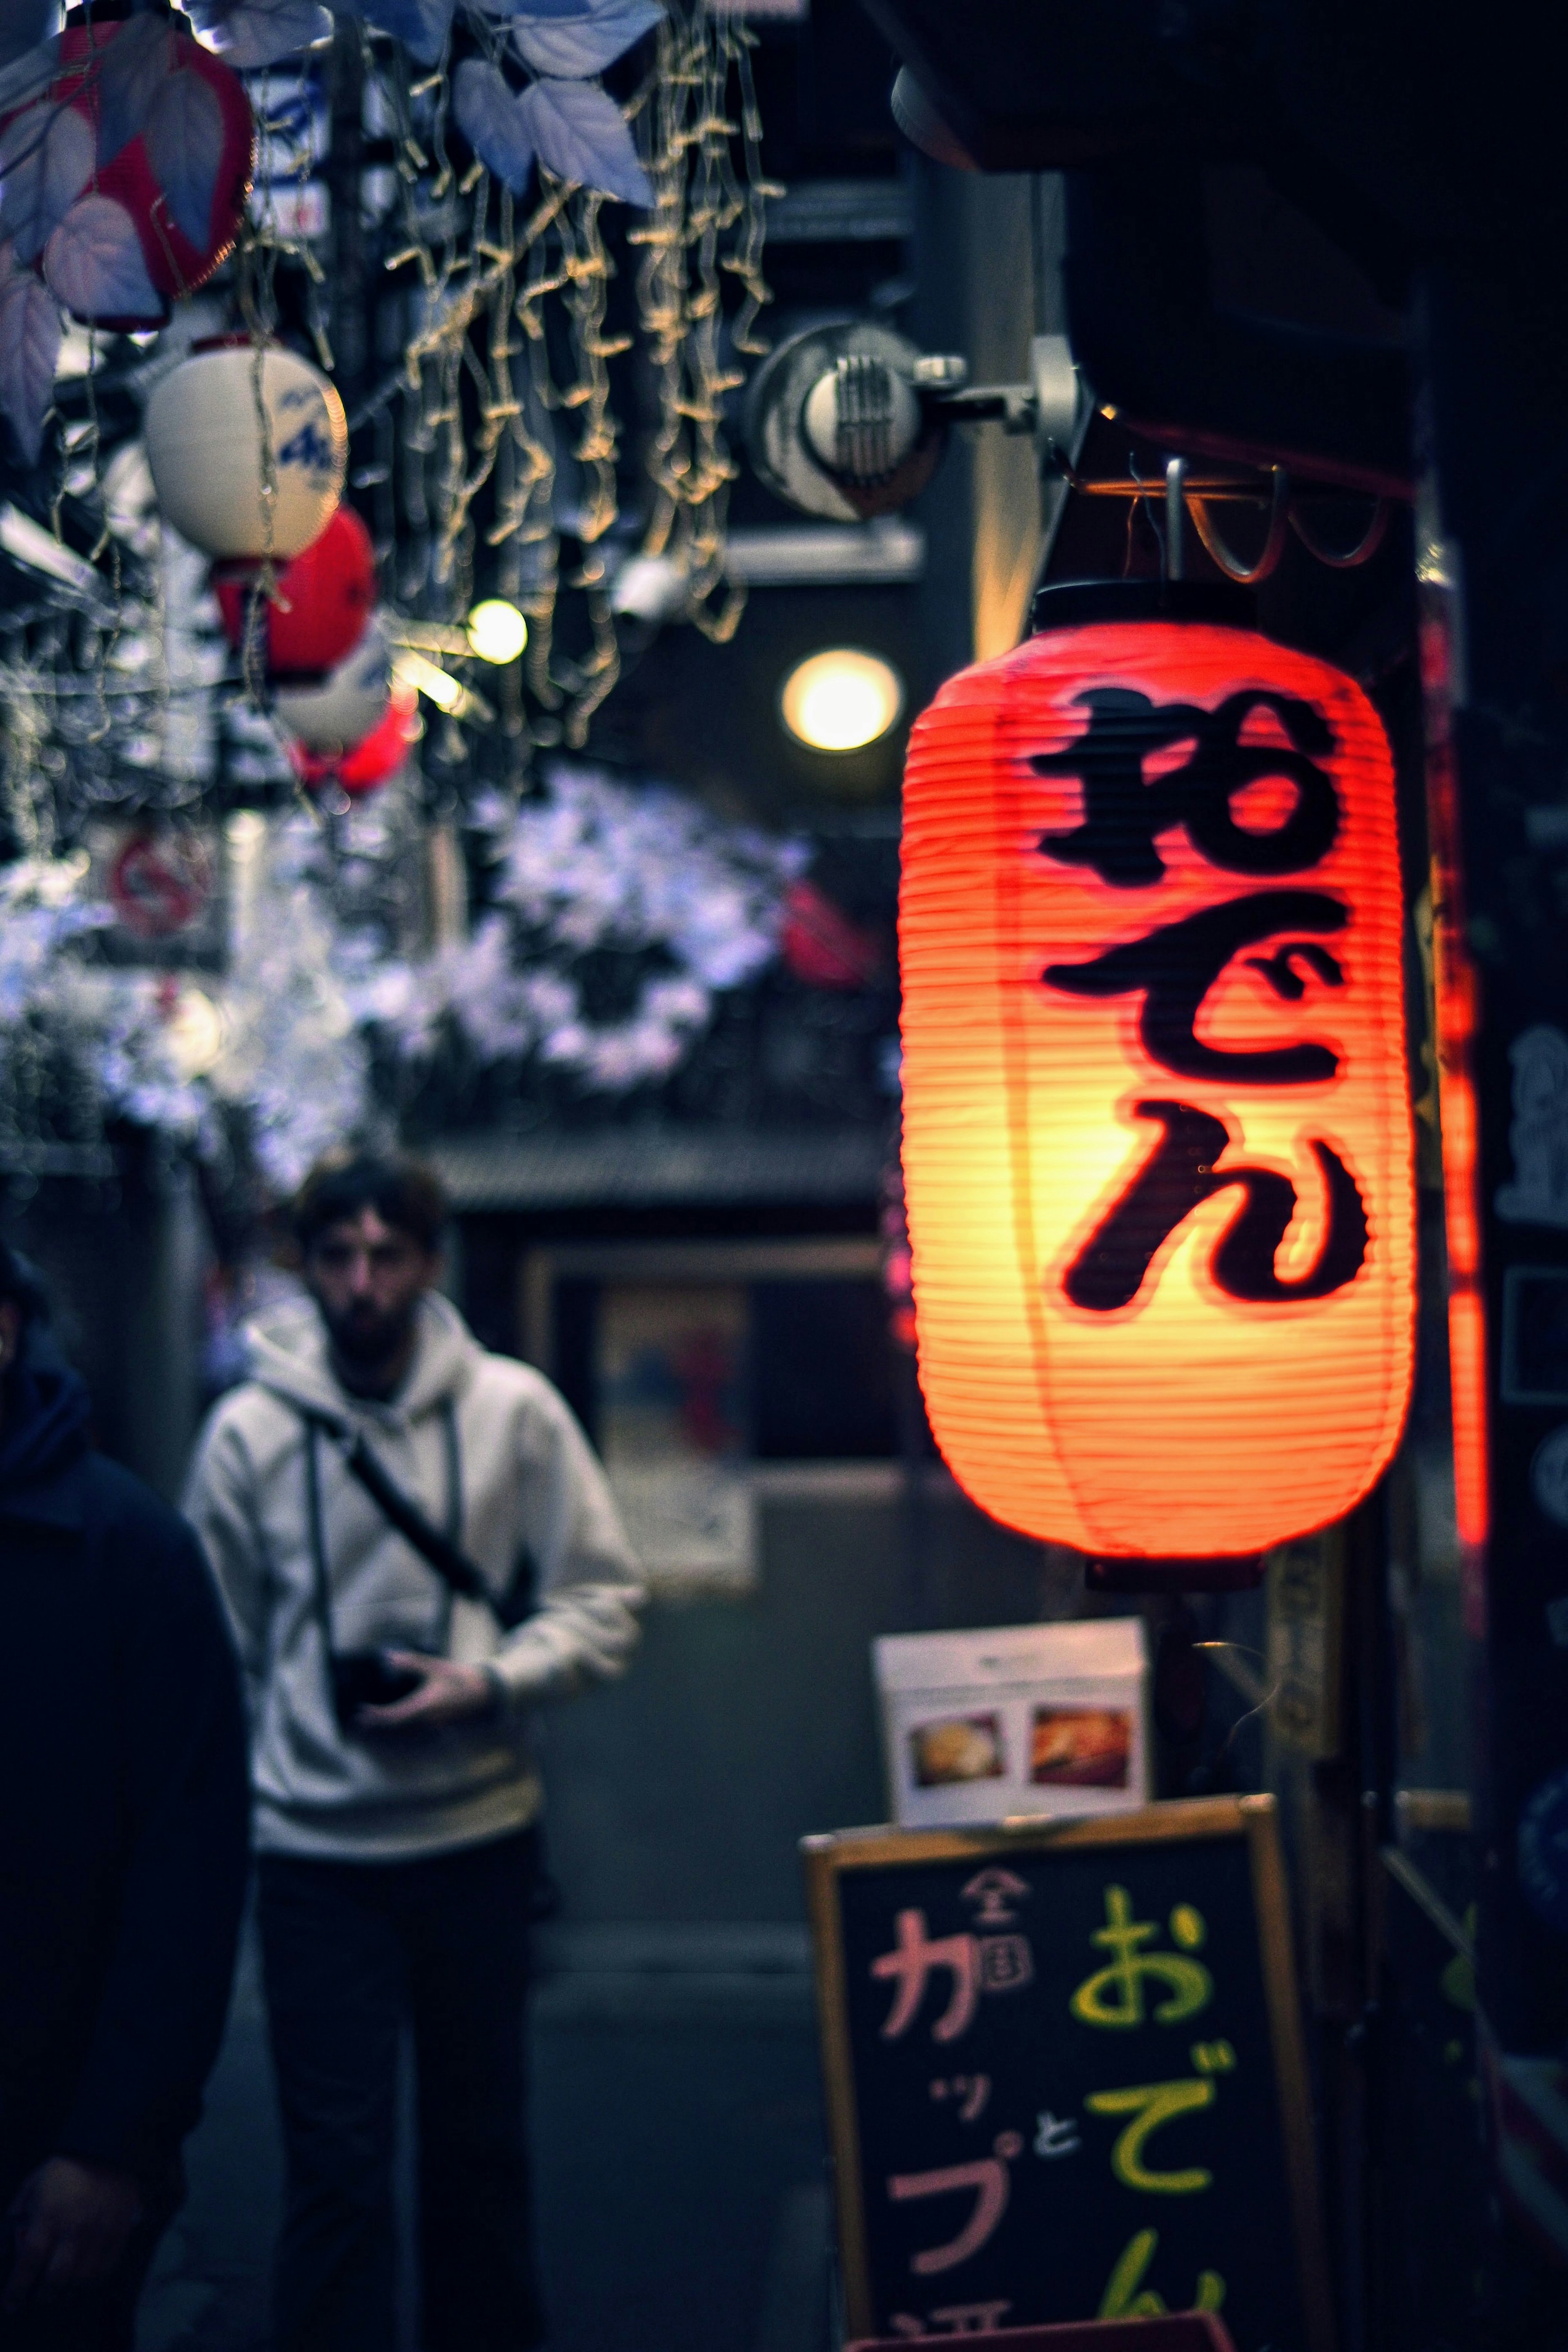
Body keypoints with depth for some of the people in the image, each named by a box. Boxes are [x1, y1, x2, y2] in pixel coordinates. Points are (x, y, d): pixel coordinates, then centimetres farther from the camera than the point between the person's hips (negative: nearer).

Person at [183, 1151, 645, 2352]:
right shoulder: (249, 1429, -4)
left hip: (477, 1831, 1)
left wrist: (487, 1683, -15)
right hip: (315, 1848, -1)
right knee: (335, 2168, 0)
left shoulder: (514, 1410, -4)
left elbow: (605, 1600, 0)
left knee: (481, 2148, 16)